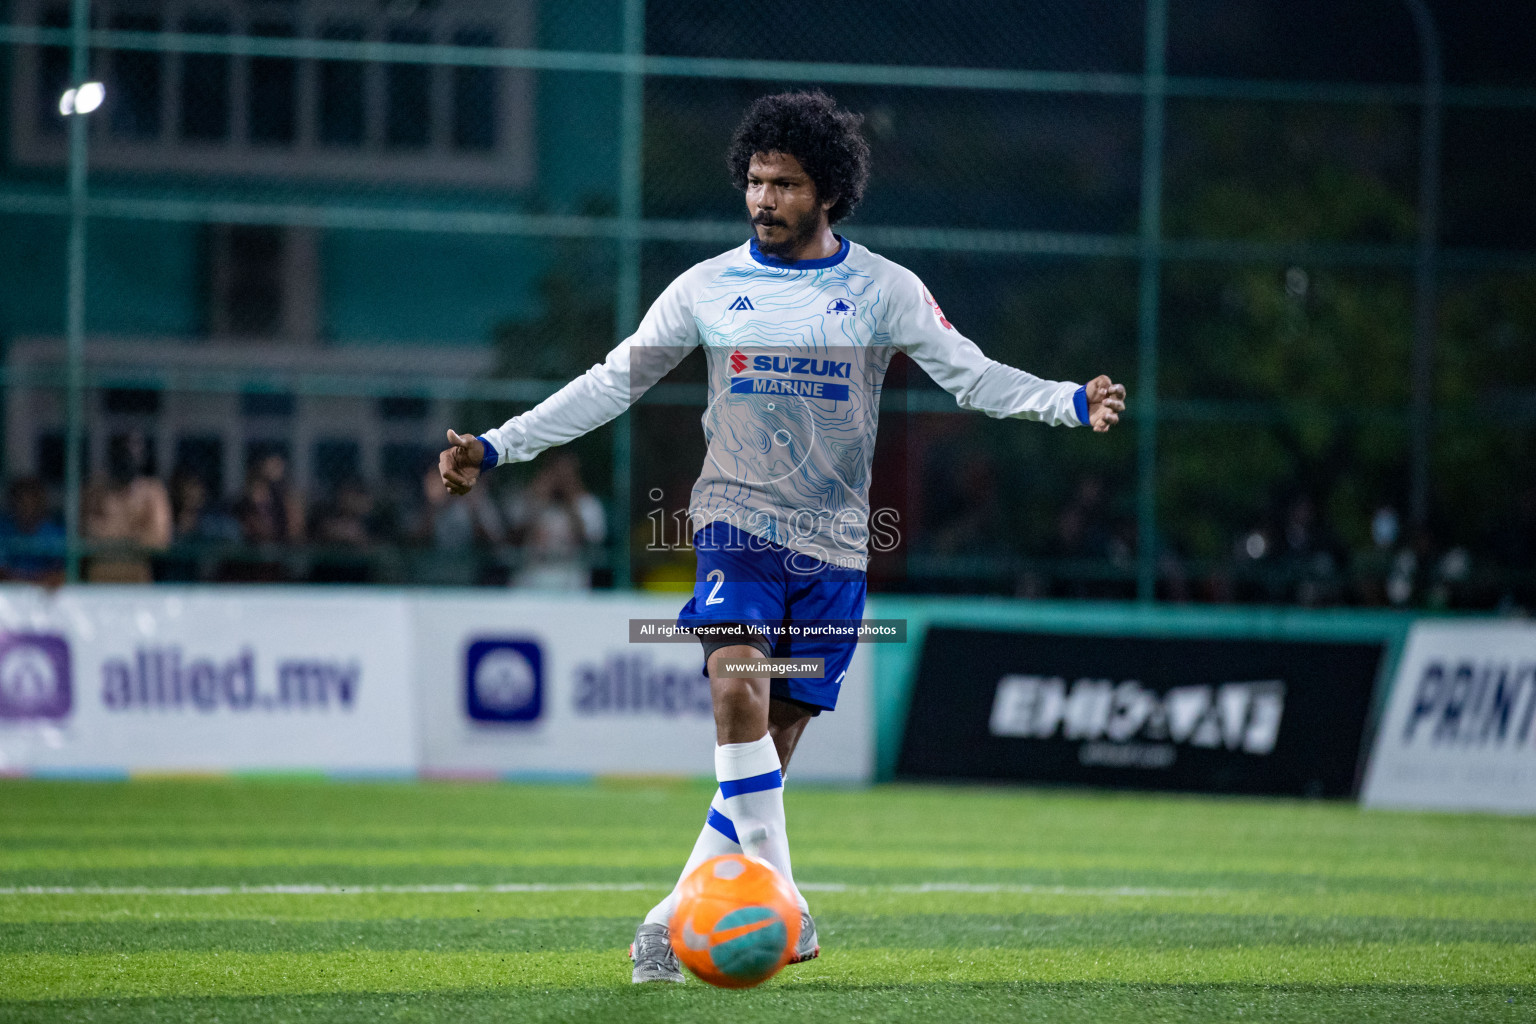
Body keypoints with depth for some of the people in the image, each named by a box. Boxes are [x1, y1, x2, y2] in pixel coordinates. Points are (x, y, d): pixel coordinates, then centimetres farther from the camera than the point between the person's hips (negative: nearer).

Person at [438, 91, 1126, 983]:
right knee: (739, 689, -25)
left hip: (834, 546, 1)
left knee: (775, 744, 0)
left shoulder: (884, 289, 3)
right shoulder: (709, 288, 4)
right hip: (738, 521, -1)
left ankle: (676, 923, 10)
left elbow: (974, 376, -1)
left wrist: (1072, 403, -18)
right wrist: (496, 448, 3)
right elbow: (610, 385, 9)